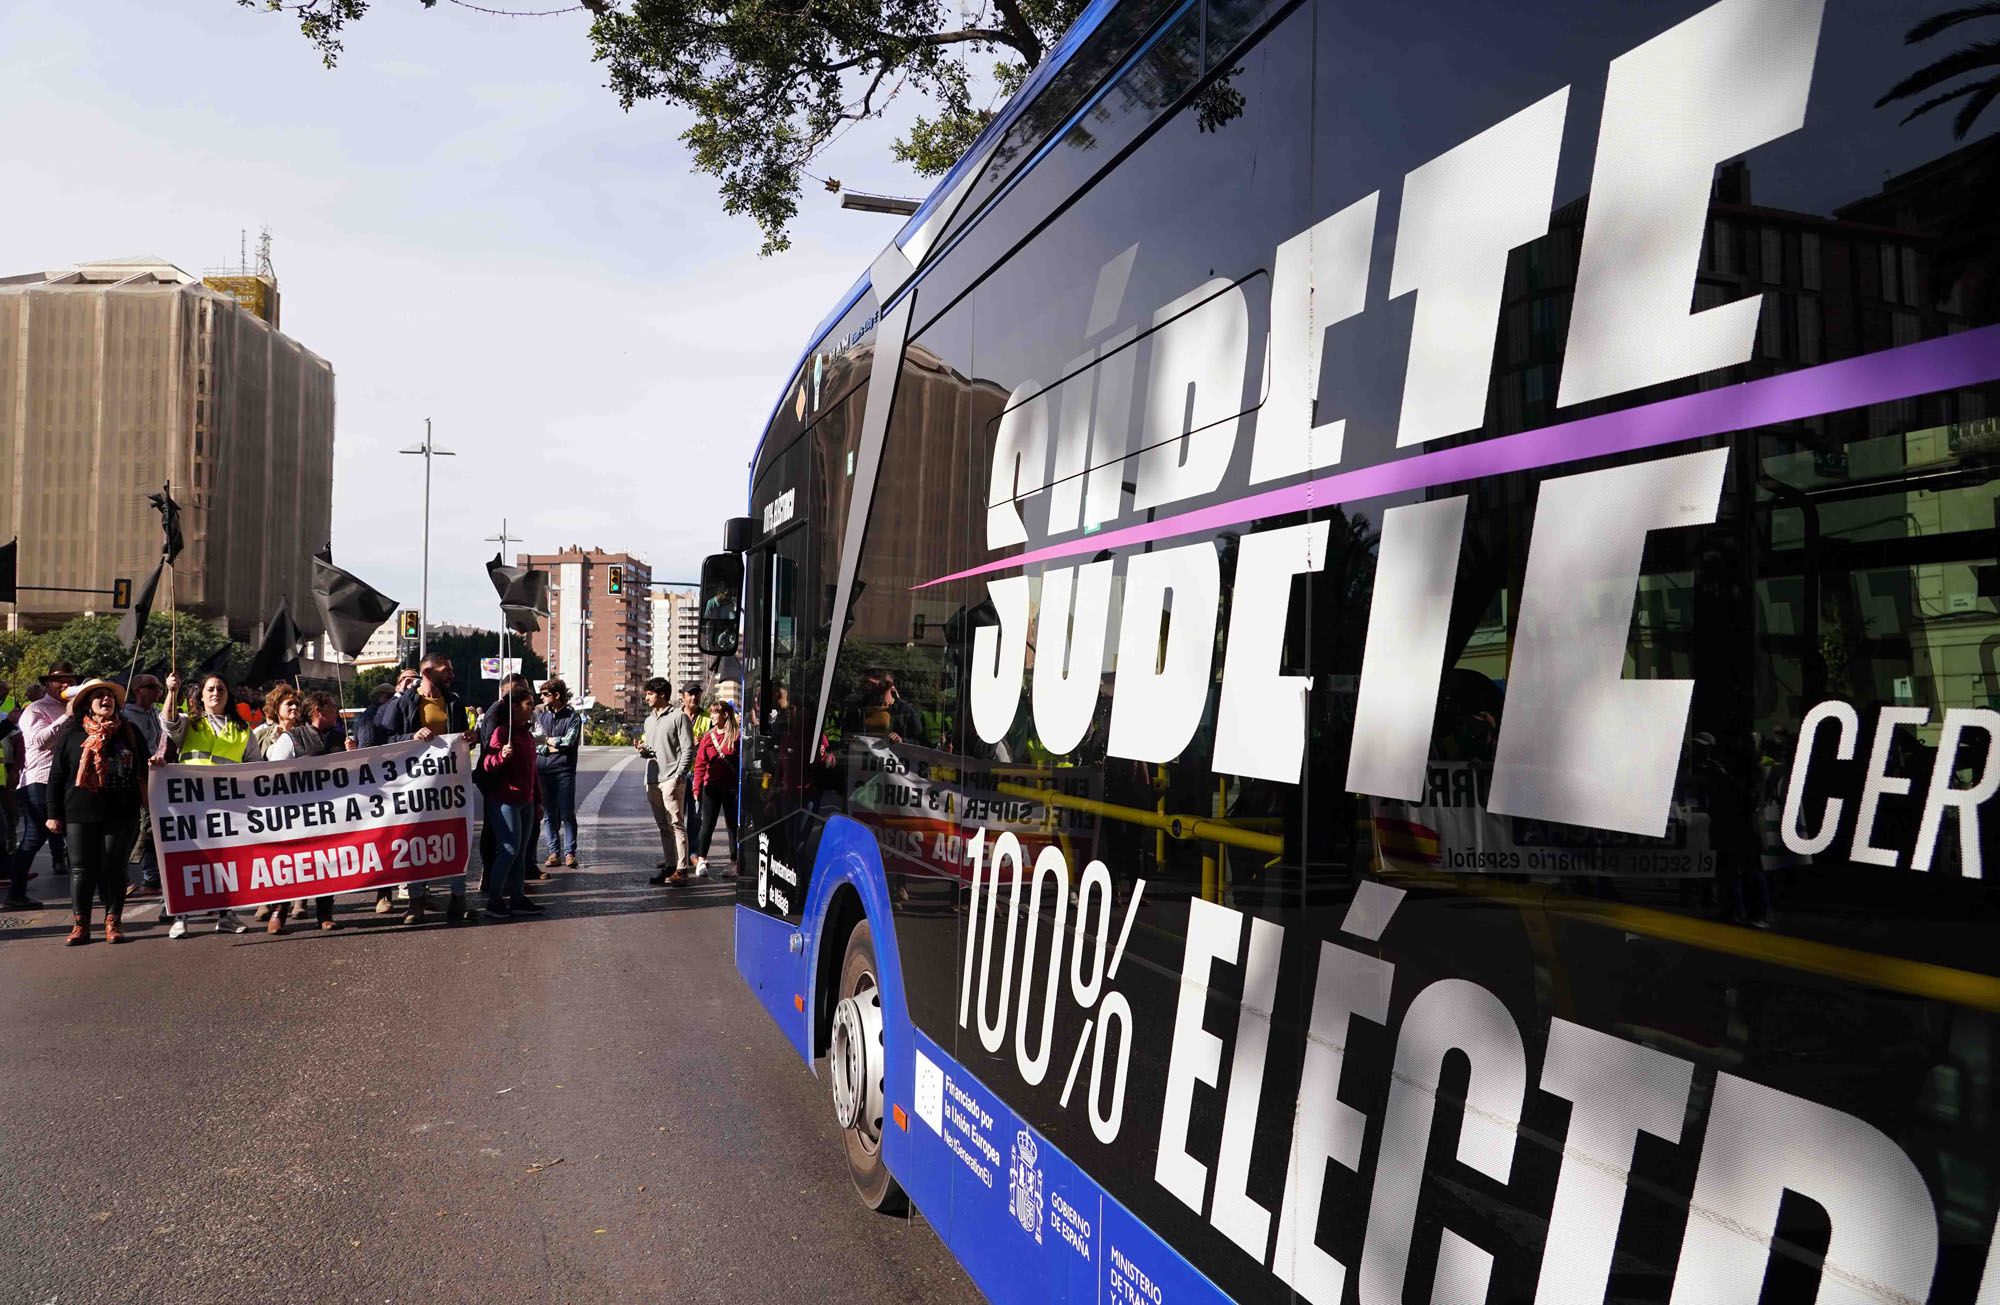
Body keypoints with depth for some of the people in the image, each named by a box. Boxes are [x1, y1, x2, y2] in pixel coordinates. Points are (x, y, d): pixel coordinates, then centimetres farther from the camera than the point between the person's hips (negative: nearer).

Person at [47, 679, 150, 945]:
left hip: (120, 813, 1)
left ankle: (113, 923, 11)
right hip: (80, 814, 0)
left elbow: (144, 770, 14)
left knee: (113, 868, 4)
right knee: (81, 869, 3)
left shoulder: (130, 732, 8)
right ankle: (80, 925, 11)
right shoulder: (71, 733, 4)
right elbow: (57, 775, 5)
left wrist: (147, 804, 7)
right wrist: (54, 813, 2)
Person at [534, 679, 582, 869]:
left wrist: (547, 740, -1)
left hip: (564, 770, -4)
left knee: (567, 813, -2)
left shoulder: (572, 717, -1)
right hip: (543, 769, 4)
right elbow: (534, 741, 6)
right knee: (549, 814, 7)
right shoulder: (540, 715, 12)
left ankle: (570, 853, 3)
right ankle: (554, 852, 13)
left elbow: (569, 741, -12)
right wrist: (550, 747, -11)